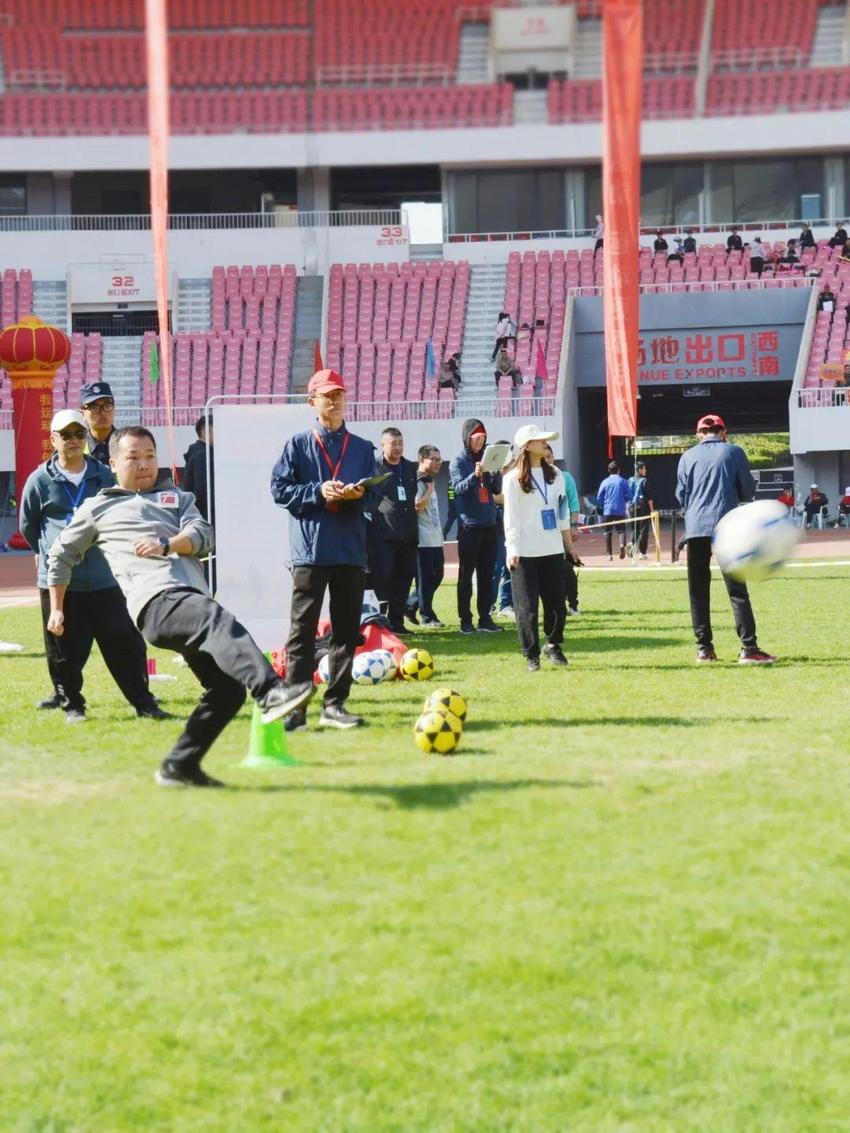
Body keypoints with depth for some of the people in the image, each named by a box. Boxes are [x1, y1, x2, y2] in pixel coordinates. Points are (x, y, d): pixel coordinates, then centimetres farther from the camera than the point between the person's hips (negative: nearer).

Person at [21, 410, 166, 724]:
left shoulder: (104, 476, 6)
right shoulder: (40, 480, -1)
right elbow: (28, 526, 12)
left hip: (104, 577, 1)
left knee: (124, 641, 0)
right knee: (65, 648, 5)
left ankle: (143, 702, 7)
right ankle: (71, 704, 19)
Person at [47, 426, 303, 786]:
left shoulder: (178, 498, 30)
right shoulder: (98, 508, 23)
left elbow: (203, 534, 11)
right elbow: (61, 556, 33)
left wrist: (166, 545, -9)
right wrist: (57, 609, 30)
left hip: (194, 601, 5)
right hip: (156, 602, -5)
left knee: (228, 687, -6)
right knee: (220, 619, -35)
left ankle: (179, 766, 4)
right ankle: (271, 692, -58)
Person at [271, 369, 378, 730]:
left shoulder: (362, 448, 12)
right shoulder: (298, 444, 5)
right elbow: (280, 490, -1)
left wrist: (359, 494, -13)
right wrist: (319, 492, -14)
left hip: (351, 551, 3)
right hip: (310, 549, -3)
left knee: (346, 630, 5)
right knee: (303, 630, -4)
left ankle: (335, 704, 12)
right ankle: (295, 705, -4)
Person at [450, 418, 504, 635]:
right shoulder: (458, 462, -1)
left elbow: (497, 489, 8)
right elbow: (459, 487, -13)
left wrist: (496, 471, -11)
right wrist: (475, 475, -30)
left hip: (489, 524, 5)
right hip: (469, 525, -5)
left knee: (487, 574, 6)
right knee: (466, 574, -2)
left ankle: (485, 618, 9)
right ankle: (465, 620, -1)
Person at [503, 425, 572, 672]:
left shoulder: (554, 474, 10)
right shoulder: (514, 478, -6)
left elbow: (562, 511, 15)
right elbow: (511, 517, -7)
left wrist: (568, 543, 13)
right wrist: (512, 550, -12)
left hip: (552, 549, 5)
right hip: (526, 551, -5)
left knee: (557, 602, 7)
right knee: (527, 605, -2)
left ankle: (553, 645, 25)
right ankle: (531, 654, 8)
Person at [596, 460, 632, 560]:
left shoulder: (605, 482, 2)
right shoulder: (623, 481, 0)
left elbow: (599, 498, 3)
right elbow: (629, 496, 0)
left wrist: (602, 506, 22)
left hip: (607, 511, 1)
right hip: (620, 511, 0)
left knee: (608, 533, 9)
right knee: (621, 530, 3)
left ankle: (610, 554, 9)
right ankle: (622, 545, -27)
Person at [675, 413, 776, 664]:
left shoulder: (687, 457, 10)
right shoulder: (734, 452, 5)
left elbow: (681, 495, 11)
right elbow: (748, 490, 6)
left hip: (695, 528, 2)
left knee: (698, 591, 9)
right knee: (737, 589, -4)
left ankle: (704, 648, 7)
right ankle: (748, 648, -12)